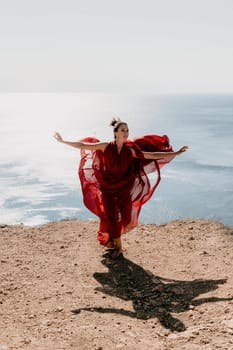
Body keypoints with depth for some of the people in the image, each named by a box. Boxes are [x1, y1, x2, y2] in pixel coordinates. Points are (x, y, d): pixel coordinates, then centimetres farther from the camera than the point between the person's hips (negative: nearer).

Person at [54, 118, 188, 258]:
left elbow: (153, 155, -2)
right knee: (111, 217, 0)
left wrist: (175, 153, -3)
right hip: (107, 187, -1)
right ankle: (118, 247, 20)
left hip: (123, 187, 1)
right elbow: (82, 145, -2)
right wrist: (63, 141, 1)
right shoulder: (106, 146, -9)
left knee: (125, 217, -8)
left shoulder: (130, 150, -5)